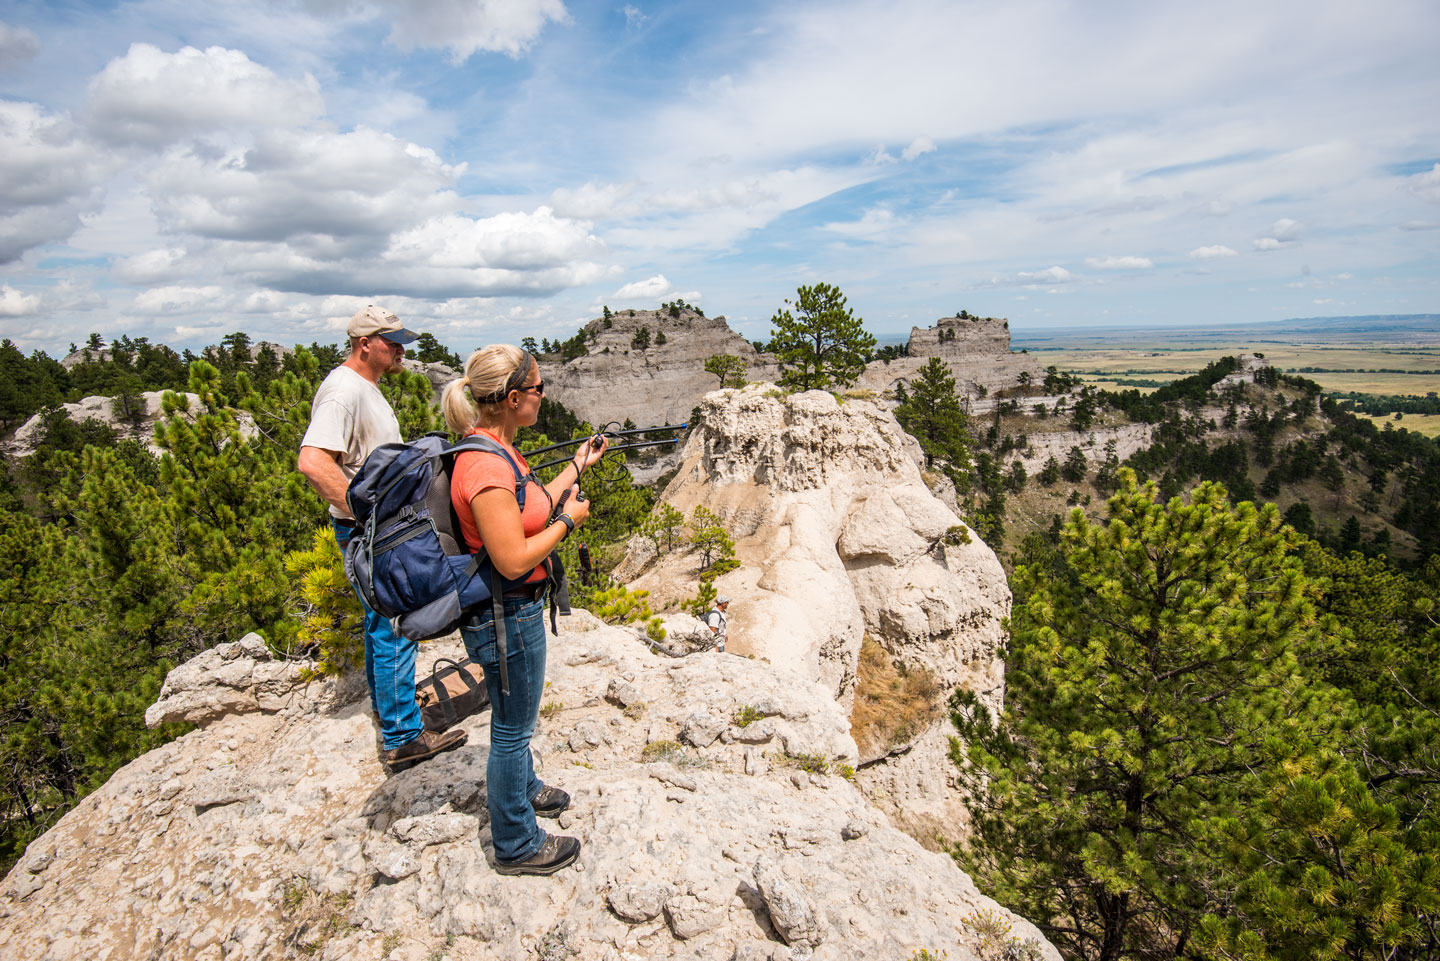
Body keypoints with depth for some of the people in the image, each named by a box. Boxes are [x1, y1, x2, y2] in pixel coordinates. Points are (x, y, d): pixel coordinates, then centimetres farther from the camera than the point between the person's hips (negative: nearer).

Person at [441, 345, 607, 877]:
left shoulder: (496, 449, 2)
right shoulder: (485, 465, -29)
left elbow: (532, 509, 14)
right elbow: (514, 560, -29)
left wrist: (578, 465, 17)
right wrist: (568, 520, -17)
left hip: (515, 609, 10)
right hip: (505, 617, -10)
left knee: (515, 717, 29)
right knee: (513, 726, 10)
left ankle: (522, 788, 54)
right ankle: (517, 845, 31)